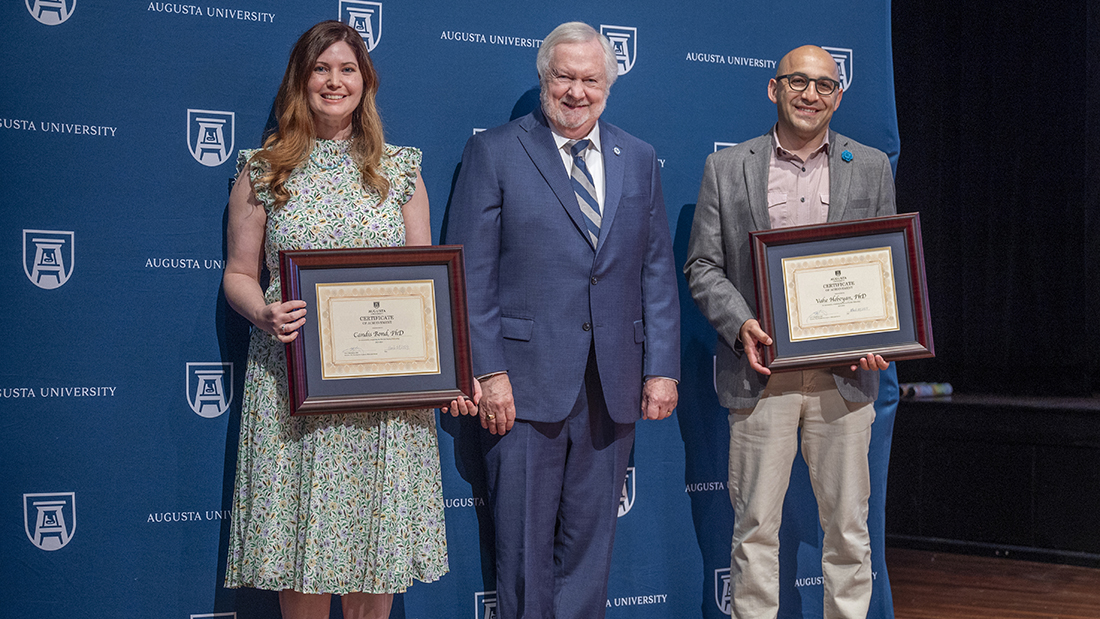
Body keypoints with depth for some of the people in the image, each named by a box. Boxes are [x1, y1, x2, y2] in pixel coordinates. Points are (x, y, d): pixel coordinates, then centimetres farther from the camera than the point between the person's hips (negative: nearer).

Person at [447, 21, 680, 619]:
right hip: (525, 385, -3)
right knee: (523, 544, 2)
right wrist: (488, 371, -12)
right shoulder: (494, 152, 1)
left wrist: (662, 368, 4)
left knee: (590, 539, 11)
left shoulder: (638, 159, 12)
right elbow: (470, 274, -4)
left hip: (614, 389, 4)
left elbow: (657, 272, 12)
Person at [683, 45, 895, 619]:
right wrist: (740, 324, -11)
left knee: (847, 524, 7)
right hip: (761, 373, -1)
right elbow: (703, 265, 6)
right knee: (755, 525, 3)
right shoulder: (726, 168, 7)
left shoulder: (871, 168, 11)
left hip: (844, 377, 1)